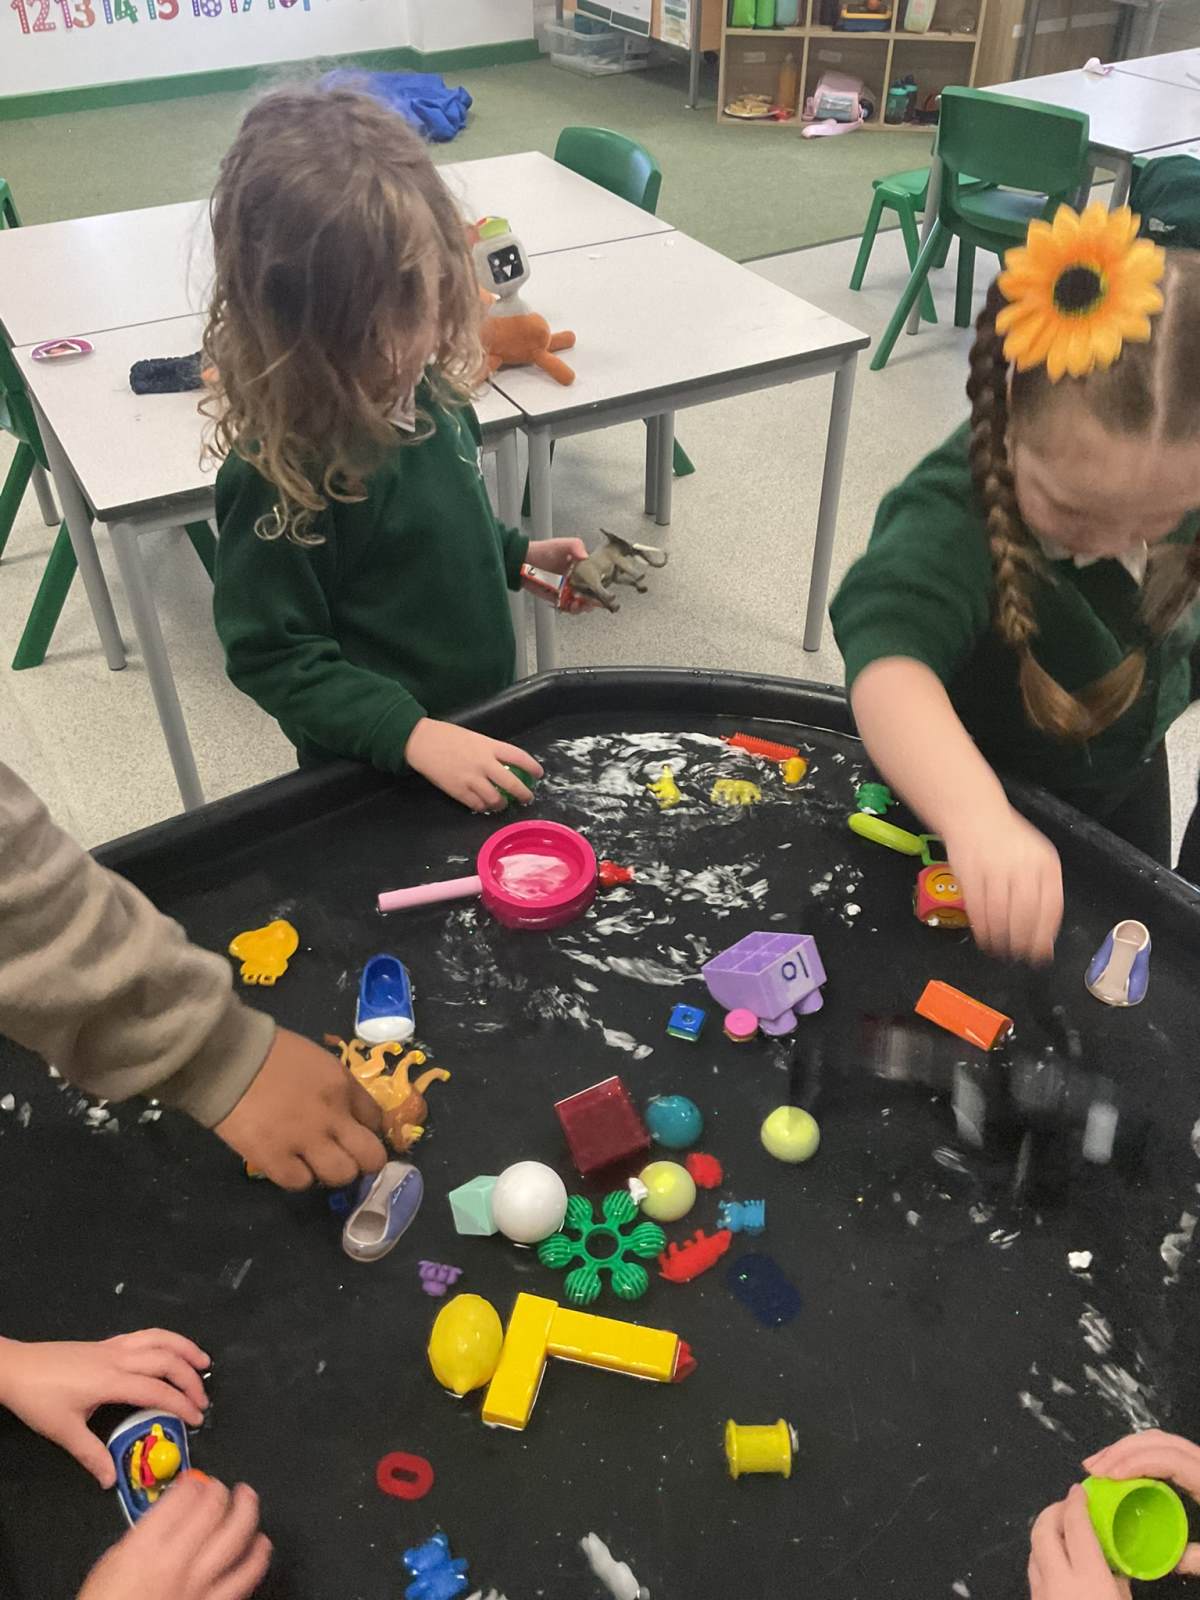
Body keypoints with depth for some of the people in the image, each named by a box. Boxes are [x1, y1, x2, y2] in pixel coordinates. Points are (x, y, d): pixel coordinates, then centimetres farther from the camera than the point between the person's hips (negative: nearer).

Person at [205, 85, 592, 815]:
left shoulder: (433, 393, -7)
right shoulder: (282, 474, -28)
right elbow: (272, 656, -24)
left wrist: (519, 553, 5)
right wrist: (414, 735, -31)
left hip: (484, 722, 7)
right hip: (376, 778, -7)